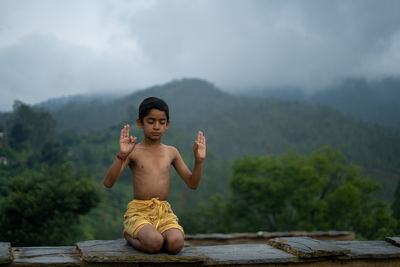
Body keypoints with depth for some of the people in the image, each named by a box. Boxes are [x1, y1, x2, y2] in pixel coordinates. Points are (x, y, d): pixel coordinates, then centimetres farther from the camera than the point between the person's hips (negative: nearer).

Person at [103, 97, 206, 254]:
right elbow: (108, 183, -14)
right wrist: (122, 156, -27)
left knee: (176, 244, -28)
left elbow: (192, 184, 12)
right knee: (154, 244, -32)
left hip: (164, 212, 3)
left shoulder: (171, 152, 11)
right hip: (139, 211, -3)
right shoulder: (133, 151, -2)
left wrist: (199, 160, -5)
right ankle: (129, 236, 4)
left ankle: (146, 235, 6)